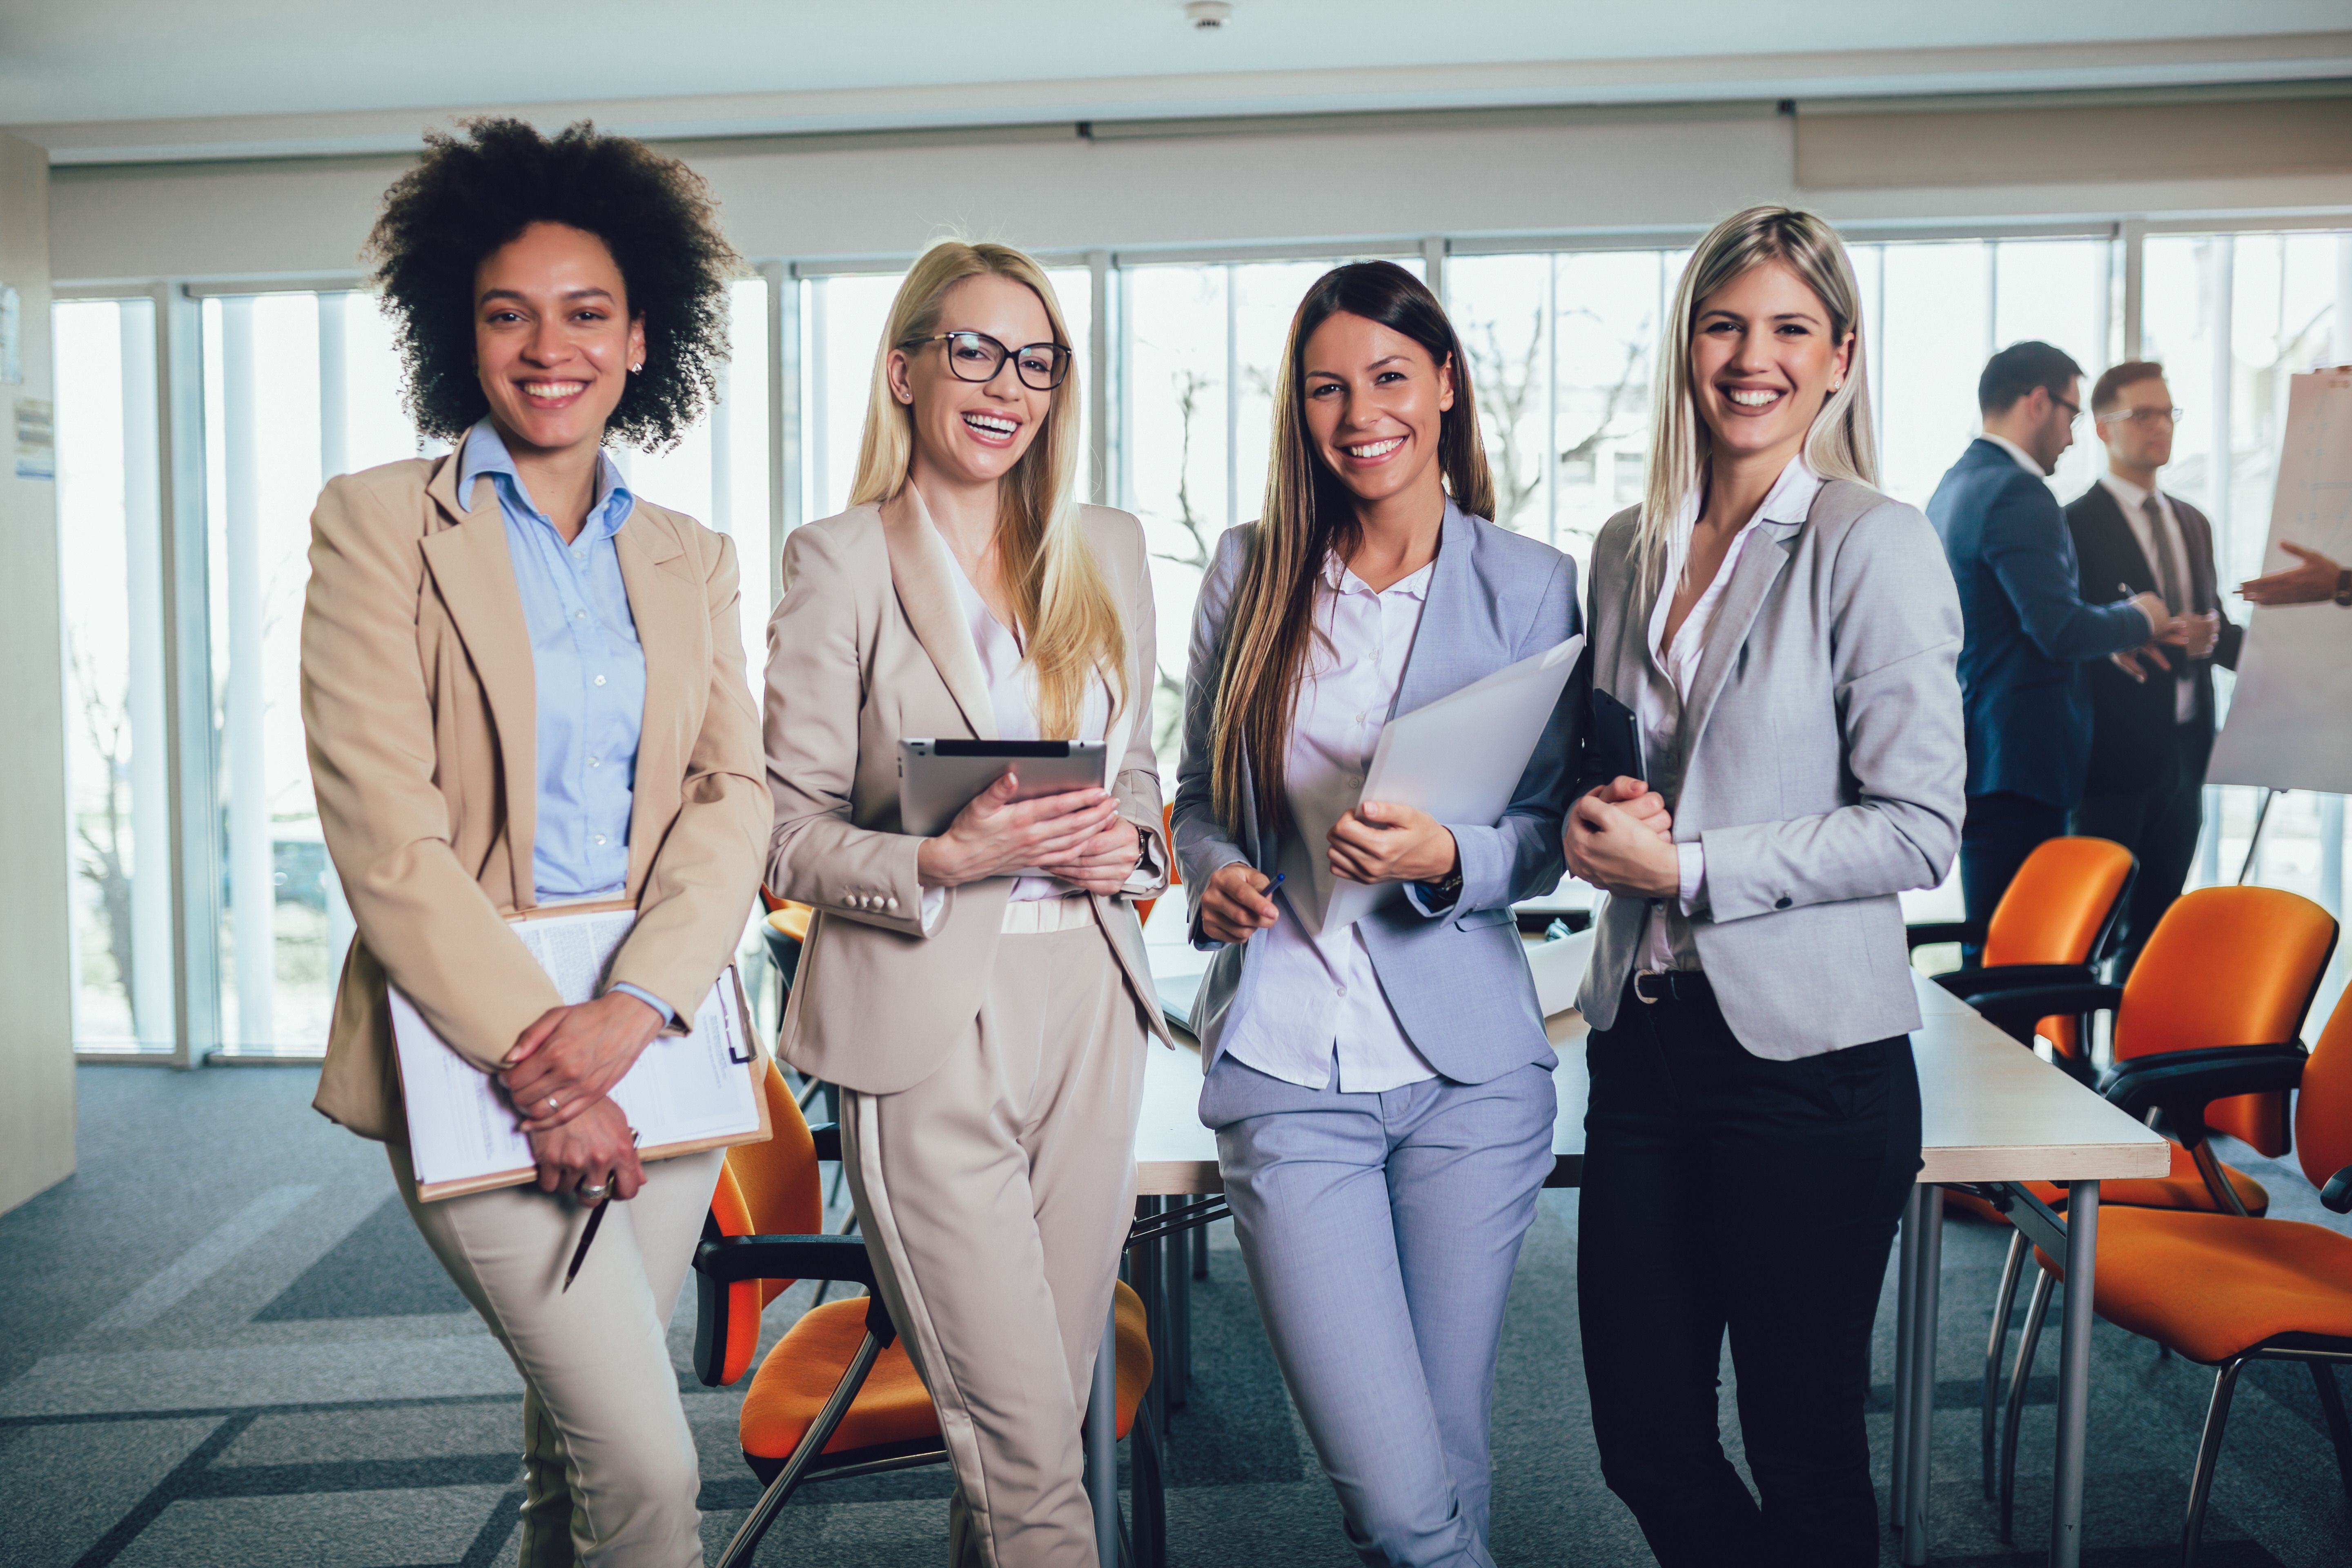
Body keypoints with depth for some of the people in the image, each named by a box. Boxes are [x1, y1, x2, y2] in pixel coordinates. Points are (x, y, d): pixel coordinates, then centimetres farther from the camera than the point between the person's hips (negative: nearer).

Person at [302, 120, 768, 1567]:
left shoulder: (691, 560, 12)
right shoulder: (380, 525, -1)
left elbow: (735, 798, 2)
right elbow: (382, 830, -9)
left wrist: (628, 1014, -14)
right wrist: (535, 1057, -16)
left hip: (658, 1048, 4)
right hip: (473, 1050, -4)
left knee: (577, 1450, 14)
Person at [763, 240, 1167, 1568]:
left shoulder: (1109, 551, 12)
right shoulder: (840, 564, -3)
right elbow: (788, 836, -4)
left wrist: (1128, 842, -3)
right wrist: (946, 863, -20)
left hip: (1091, 1013, 5)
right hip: (930, 1026, -5)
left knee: (1043, 1427, 14)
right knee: (1030, 1453, -4)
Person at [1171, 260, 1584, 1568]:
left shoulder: (1531, 585, 3)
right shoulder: (1252, 571, 8)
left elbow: (1547, 833, 3)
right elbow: (1199, 795, 15)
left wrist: (1445, 860, -18)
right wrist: (1214, 874, -6)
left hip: (1470, 1067, 0)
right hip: (1287, 1071, 0)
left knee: (1452, 1463, 12)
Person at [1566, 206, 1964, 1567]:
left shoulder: (1875, 546, -7)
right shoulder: (1628, 548, 10)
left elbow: (1920, 829, -12)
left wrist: (1689, 867, -16)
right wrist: (1599, 821, 0)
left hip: (1809, 1056, -5)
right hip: (1644, 1039, 5)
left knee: (1804, 1451, 9)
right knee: (1646, 1443, 12)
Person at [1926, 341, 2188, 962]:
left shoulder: (1955, 485, 16)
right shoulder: (2019, 496, -15)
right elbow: (2060, 629, -22)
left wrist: (2119, 631, 16)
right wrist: (2137, 618, -3)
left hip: (1972, 749, 10)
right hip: (2014, 760, -10)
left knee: (1990, 941, 16)